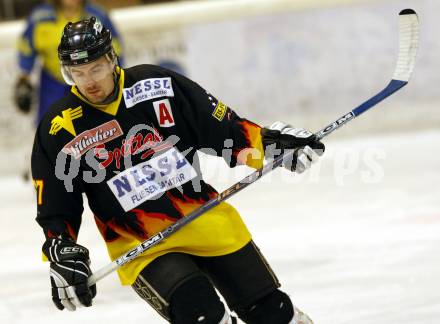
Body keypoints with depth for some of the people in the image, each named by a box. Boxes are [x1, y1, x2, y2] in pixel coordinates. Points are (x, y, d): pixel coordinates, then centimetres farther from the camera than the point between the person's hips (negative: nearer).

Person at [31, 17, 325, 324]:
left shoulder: (157, 84, -7)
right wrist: (63, 255, -14)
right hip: (138, 245, -2)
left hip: (202, 216, 2)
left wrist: (270, 142, -10)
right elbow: (55, 210, 0)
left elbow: (221, 126, 2)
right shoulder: (58, 132, -7)